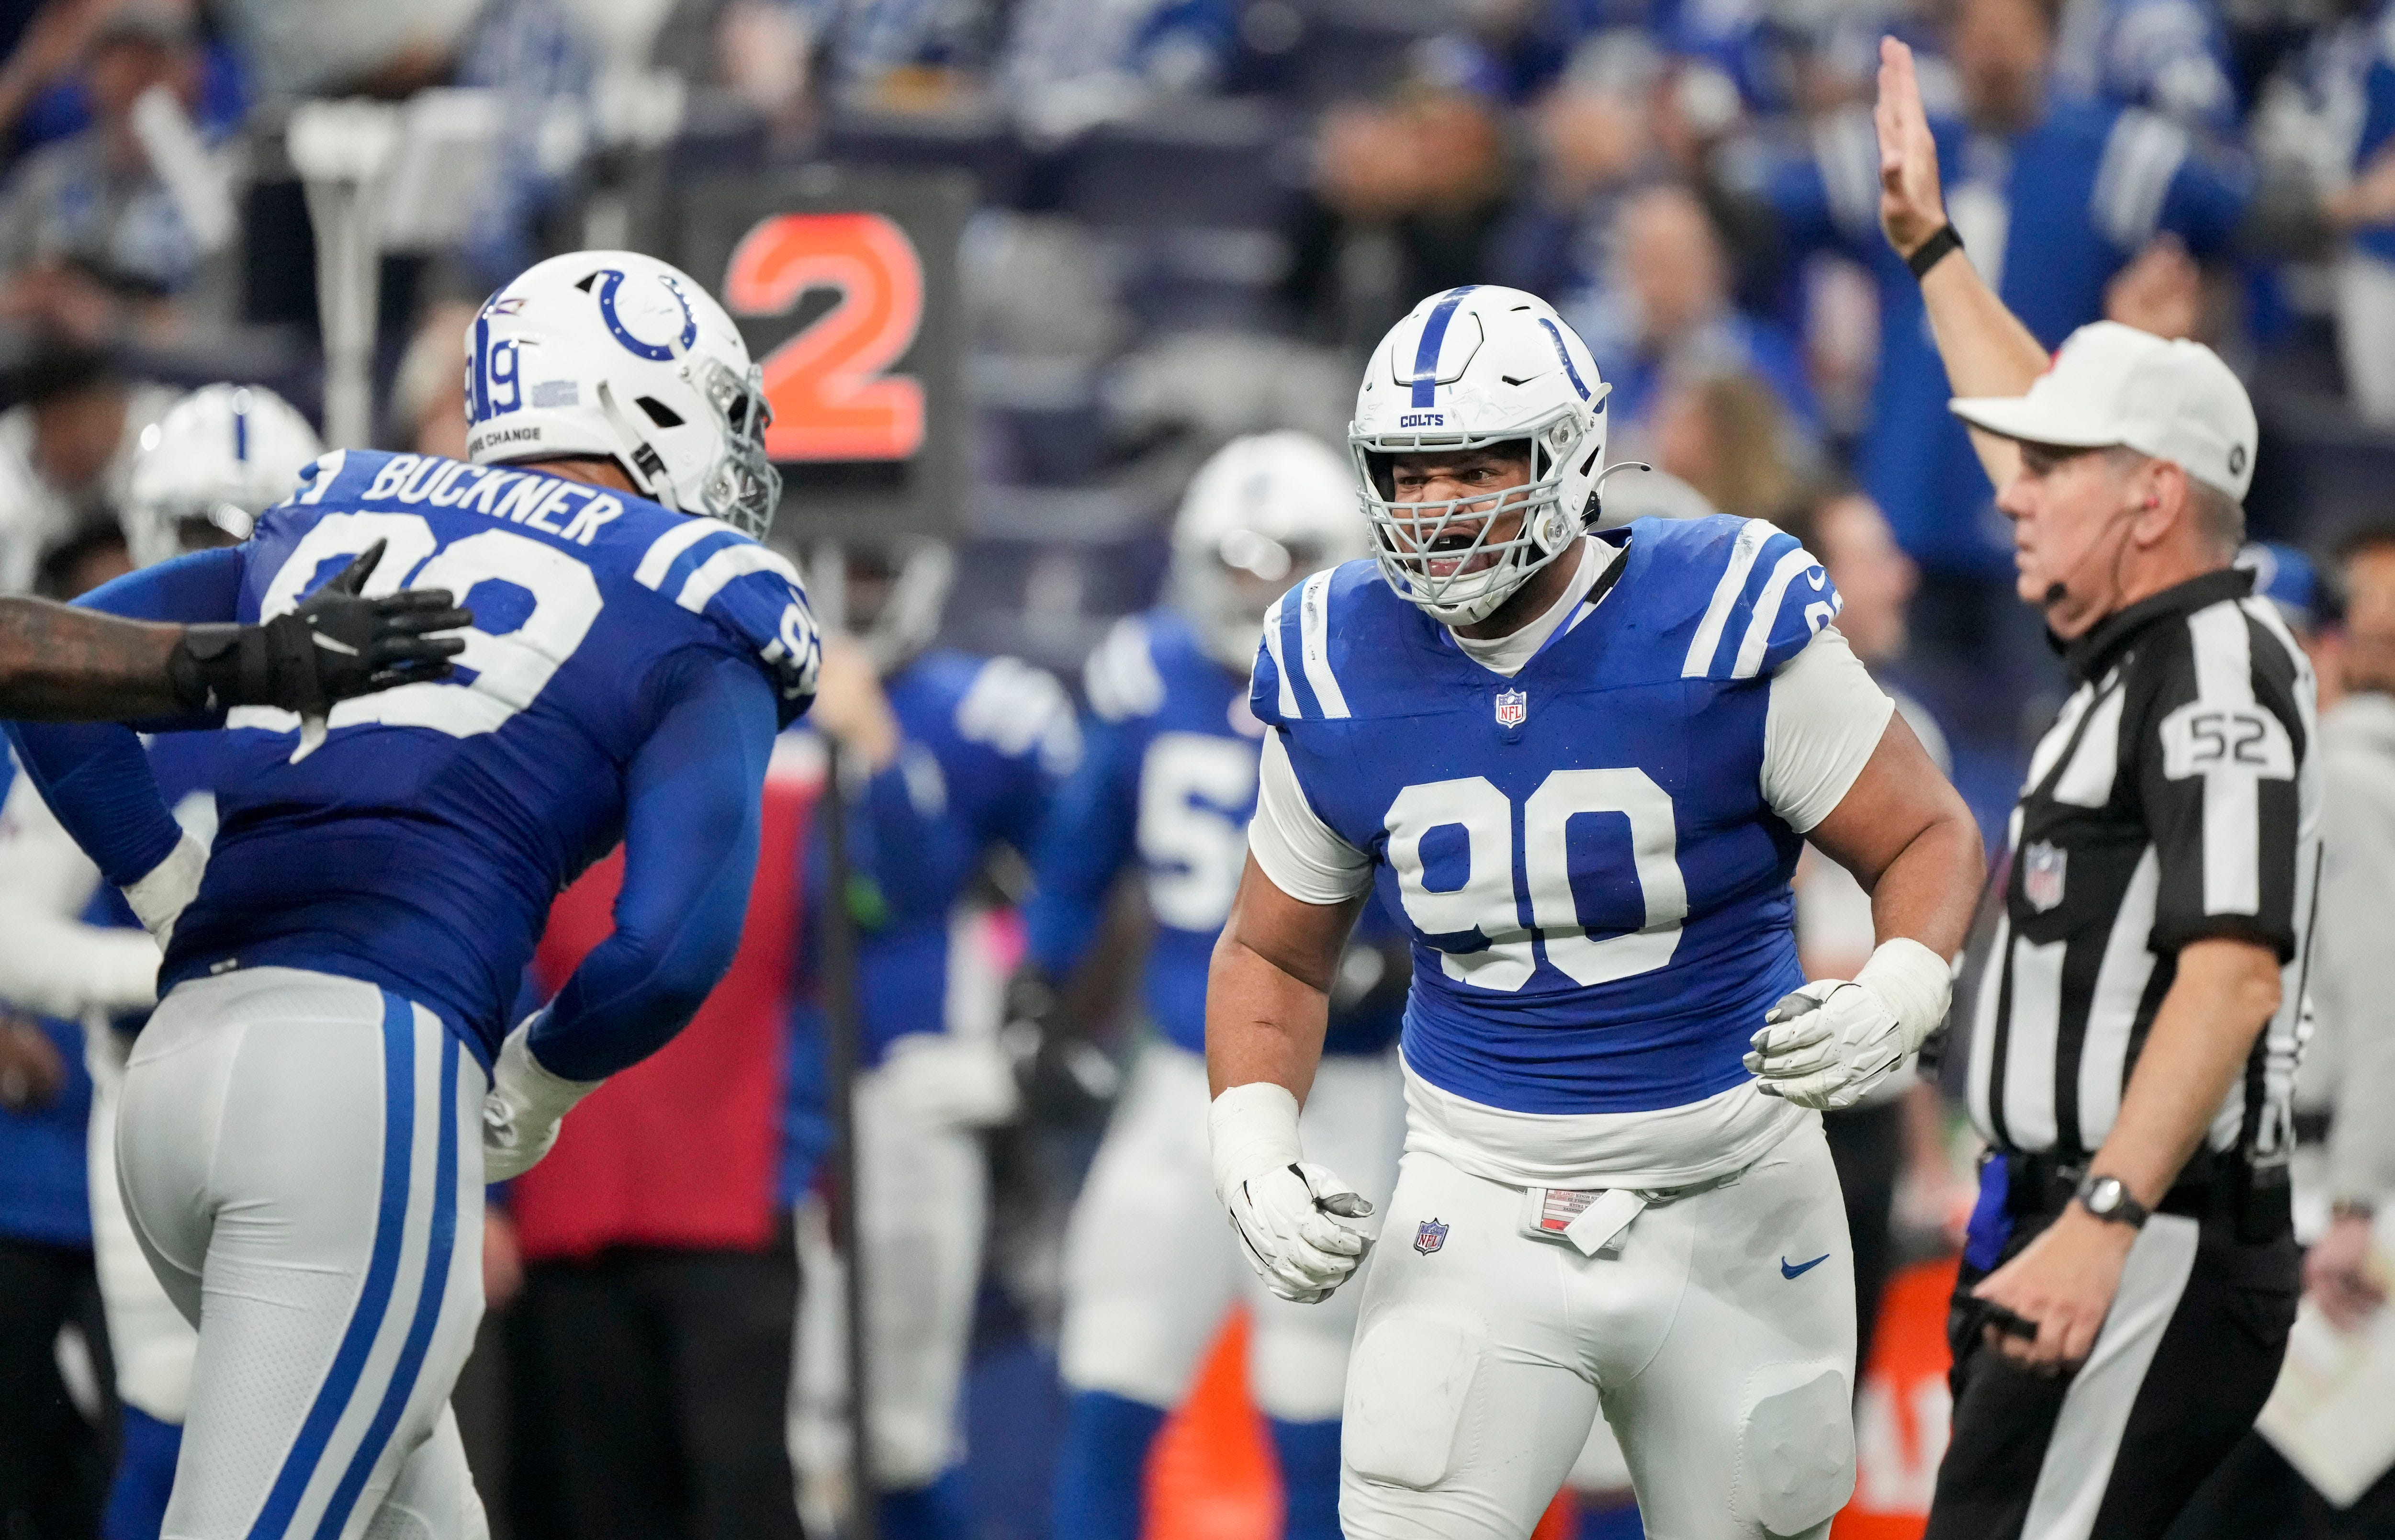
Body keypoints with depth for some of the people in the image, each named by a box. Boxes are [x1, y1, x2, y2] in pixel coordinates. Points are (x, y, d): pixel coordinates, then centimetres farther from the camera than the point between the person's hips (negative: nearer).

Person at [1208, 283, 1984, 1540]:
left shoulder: (1725, 633, -13)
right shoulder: (1341, 676, -3)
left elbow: (1930, 838, -4)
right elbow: (1274, 953, 10)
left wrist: (1895, 1000, -24)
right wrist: (1254, 1153, -6)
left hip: (1730, 1201, -1)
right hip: (1478, 1205, 1)